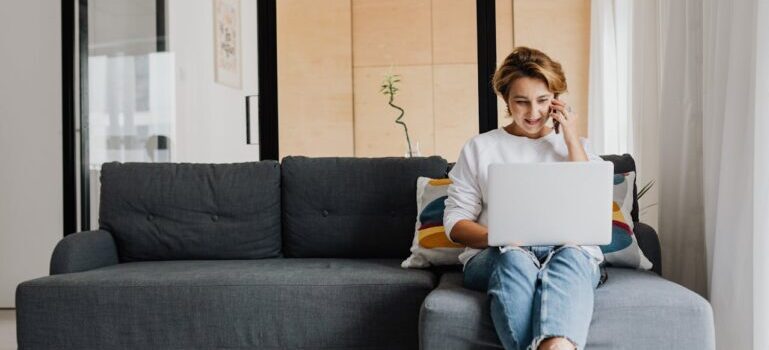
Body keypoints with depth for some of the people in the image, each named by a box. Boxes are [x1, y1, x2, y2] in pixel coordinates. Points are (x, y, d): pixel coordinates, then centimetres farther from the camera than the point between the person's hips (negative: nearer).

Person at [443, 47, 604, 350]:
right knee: (514, 257, -36)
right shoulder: (479, 148, 16)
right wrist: (494, 237, -13)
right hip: (497, 256, 0)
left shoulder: (576, 146, 20)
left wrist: (572, 139, 4)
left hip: (571, 250, 1)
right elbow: (455, 222, 8)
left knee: (570, 257, -36)